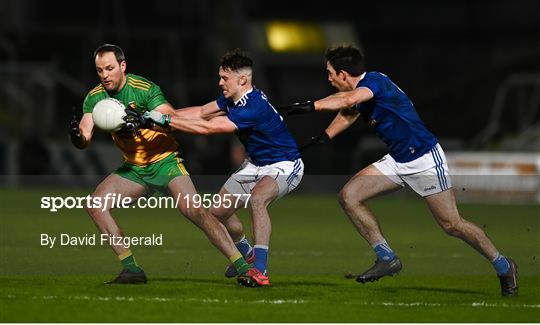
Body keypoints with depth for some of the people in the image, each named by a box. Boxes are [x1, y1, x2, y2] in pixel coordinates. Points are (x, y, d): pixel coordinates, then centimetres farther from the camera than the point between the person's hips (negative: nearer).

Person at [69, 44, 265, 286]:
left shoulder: (145, 89, -17)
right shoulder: (94, 97, -2)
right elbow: (84, 140, -8)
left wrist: (143, 121, -41)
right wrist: (77, 135, -32)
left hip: (165, 160, -6)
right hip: (134, 168, 6)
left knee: (193, 210, -24)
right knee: (96, 204, -12)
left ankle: (241, 265, -22)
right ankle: (131, 268, -5)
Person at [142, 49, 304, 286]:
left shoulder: (253, 107, -32)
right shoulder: (234, 98, -3)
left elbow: (207, 127, -33)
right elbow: (202, 112, 6)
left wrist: (166, 120, -29)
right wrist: (159, 116, -4)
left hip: (284, 166, -10)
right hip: (256, 164, 10)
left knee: (257, 199, -39)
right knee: (218, 212, 10)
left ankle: (260, 268, -41)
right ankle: (246, 254, 37)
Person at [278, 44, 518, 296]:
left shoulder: (374, 81, -22)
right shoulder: (359, 90, 5)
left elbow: (350, 100, -43)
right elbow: (347, 113, 25)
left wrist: (312, 106, -43)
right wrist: (325, 136, 12)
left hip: (425, 159, -9)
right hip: (397, 160, 9)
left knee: (451, 224, -5)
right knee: (349, 196, -5)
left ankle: (503, 266, 14)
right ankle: (387, 259, 1)